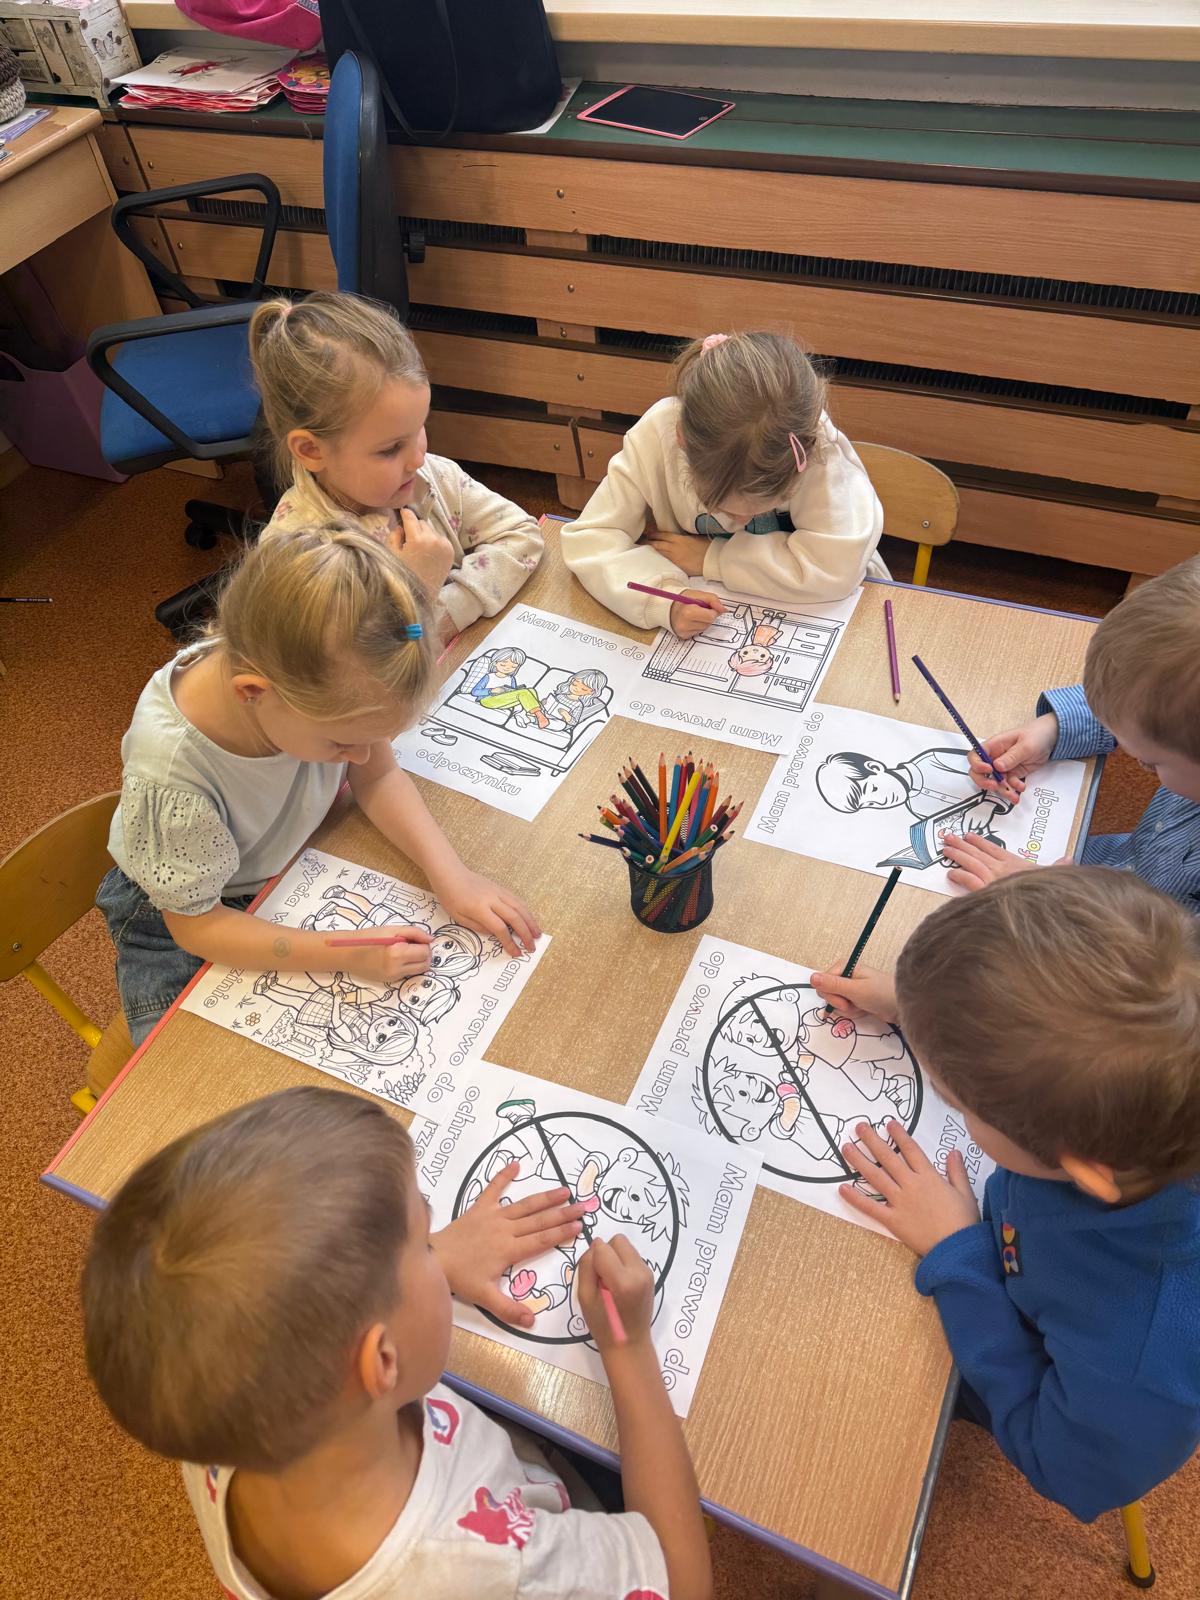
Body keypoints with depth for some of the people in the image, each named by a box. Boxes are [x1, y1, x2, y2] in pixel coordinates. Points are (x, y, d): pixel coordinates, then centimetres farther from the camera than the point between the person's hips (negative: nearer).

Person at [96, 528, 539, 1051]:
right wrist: (345, 954, -33)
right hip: (182, 915, -4)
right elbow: (196, 925, -25)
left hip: (291, 867, 4)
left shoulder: (321, 683, -29)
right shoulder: (168, 773, -39)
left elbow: (377, 777, -10)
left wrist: (450, 873, -24)